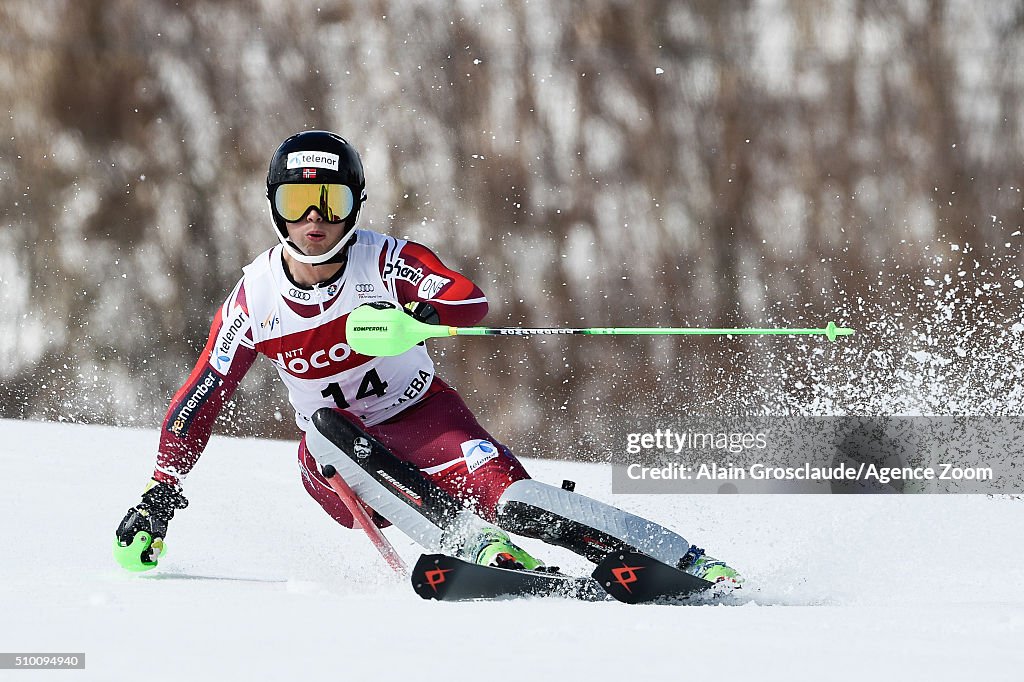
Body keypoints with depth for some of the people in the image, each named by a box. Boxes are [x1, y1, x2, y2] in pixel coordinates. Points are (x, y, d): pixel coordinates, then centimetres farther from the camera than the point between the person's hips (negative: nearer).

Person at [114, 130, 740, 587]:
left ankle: (688, 560, -30)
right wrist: (161, 490, -7)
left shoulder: (385, 261, -16)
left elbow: (472, 301, -32)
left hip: (420, 416, -2)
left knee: (508, 494, -28)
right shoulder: (254, 301, -8)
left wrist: (411, 314, -52)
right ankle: (474, 546, -43)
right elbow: (200, 399, -1)